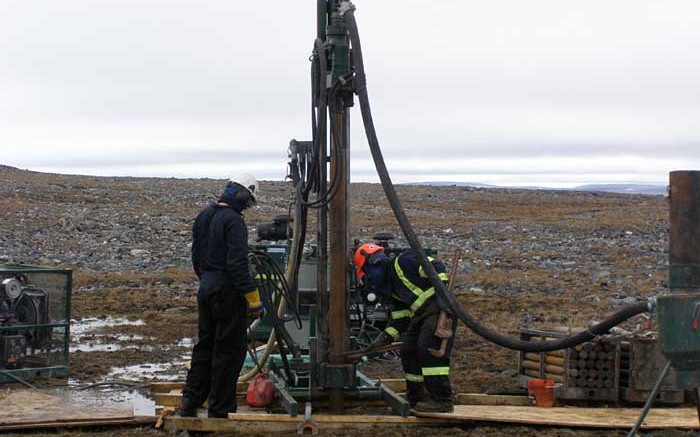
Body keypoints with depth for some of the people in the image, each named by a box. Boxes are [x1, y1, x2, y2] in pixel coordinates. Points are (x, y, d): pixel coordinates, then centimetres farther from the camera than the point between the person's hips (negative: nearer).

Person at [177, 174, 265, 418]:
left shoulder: (203, 217, 11)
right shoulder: (234, 221, -17)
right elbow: (238, 264, -23)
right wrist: (253, 300, -22)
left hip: (206, 289, 8)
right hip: (227, 291, -8)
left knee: (205, 346, 18)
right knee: (229, 351, 0)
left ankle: (190, 403, 19)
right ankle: (220, 410, 3)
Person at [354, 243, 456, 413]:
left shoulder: (403, 262, -9)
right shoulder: (390, 287, 20)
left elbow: (436, 267, -17)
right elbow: (400, 316, 23)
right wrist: (386, 337, 15)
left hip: (440, 308, -10)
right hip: (421, 313, 10)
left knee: (428, 350, -20)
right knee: (408, 352, 10)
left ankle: (442, 400, -19)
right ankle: (417, 399, 21)